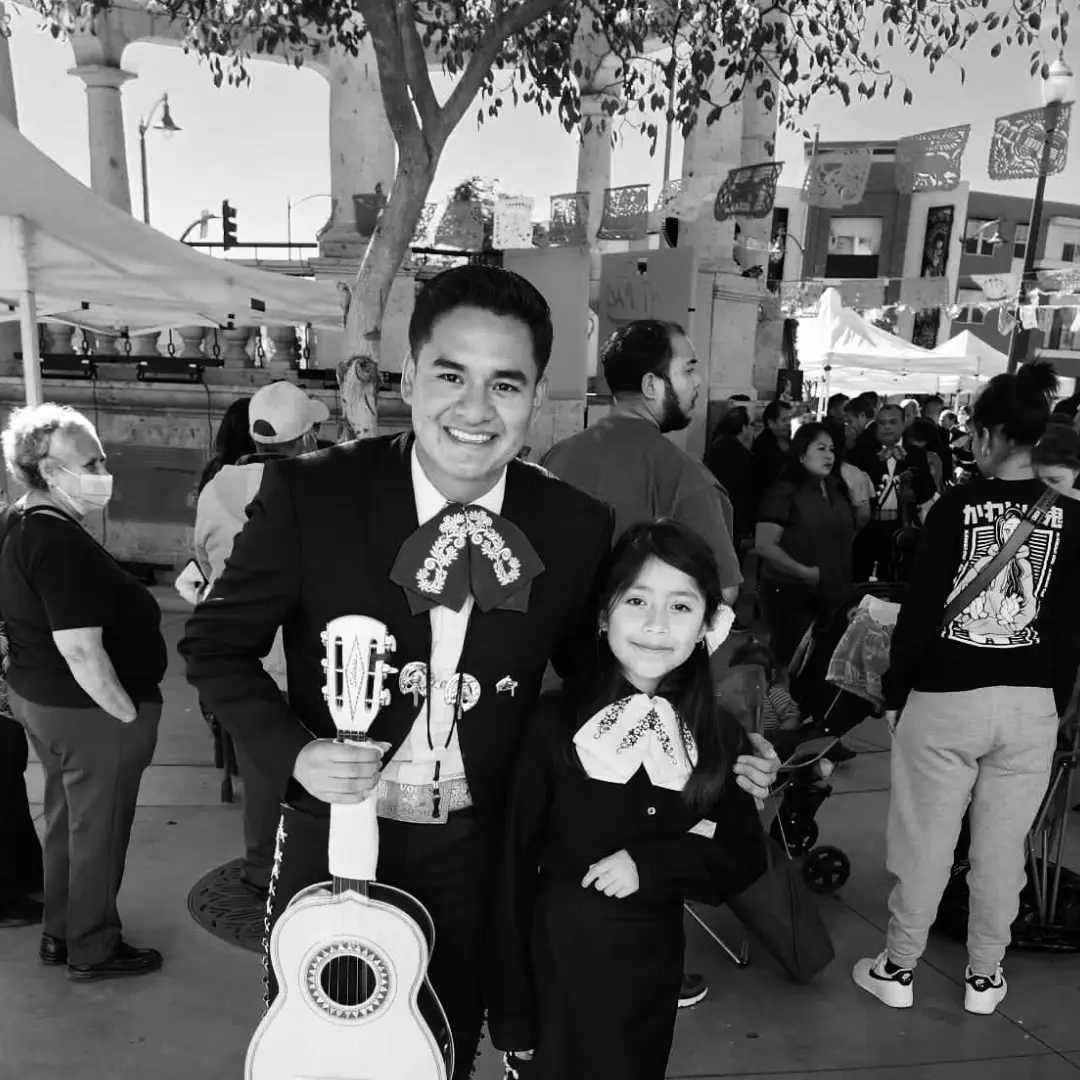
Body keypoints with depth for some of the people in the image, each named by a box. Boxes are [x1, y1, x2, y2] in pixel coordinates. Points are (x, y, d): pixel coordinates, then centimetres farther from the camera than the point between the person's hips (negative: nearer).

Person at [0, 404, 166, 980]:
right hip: (89, 711, -10)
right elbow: (81, 650, -28)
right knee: (98, 831, 8)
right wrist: (129, 715, -18)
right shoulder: (62, 542, -26)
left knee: (65, 820, 23)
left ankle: (60, 933, 40)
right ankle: (93, 950, 26)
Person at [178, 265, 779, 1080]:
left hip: (476, 855, 2)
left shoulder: (577, 527, -12)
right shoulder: (310, 494, -18)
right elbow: (217, 643, -6)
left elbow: (591, 673, 3)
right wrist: (292, 751, -20)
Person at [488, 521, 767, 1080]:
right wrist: (512, 1013, -7)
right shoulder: (557, 721, -16)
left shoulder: (718, 736, -7)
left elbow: (745, 856, -1)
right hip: (555, 961, -3)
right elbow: (516, 865, -10)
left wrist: (650, 862, -19)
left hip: (651, 971, 3)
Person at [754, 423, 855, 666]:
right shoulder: (784, 492, -11)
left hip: (833, 594, 7)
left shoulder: (836, 491, 11)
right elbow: (764, 545, -19)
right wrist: (804, 572, -21)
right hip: (791, 595, -6)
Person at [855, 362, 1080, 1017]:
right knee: (1003, 846, 14)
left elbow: (920, 610, -10)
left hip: (944, 696, -3)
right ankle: (984, 977, 29)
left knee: (925, 841, 9)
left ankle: (898, 969, 23)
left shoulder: (958, 506, -10)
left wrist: (895, 692, 0)